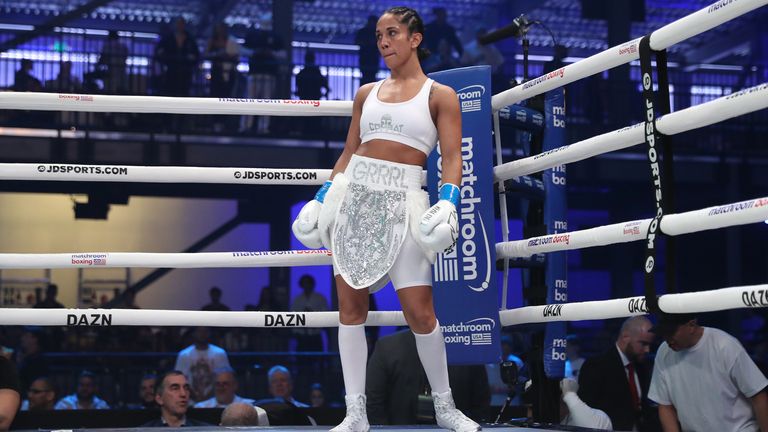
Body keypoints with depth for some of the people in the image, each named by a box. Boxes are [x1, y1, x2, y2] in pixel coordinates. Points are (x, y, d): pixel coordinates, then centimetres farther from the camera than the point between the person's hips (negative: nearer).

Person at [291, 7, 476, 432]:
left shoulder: (440, 95, 4)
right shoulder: (366, 94, 15)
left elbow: (452, 158, -4)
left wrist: (447, 204, -19)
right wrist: (321, 199, 11)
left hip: (402, 200, -4)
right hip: (352, 195, 4)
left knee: (419, 310, -7)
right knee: (350, 304, 0)